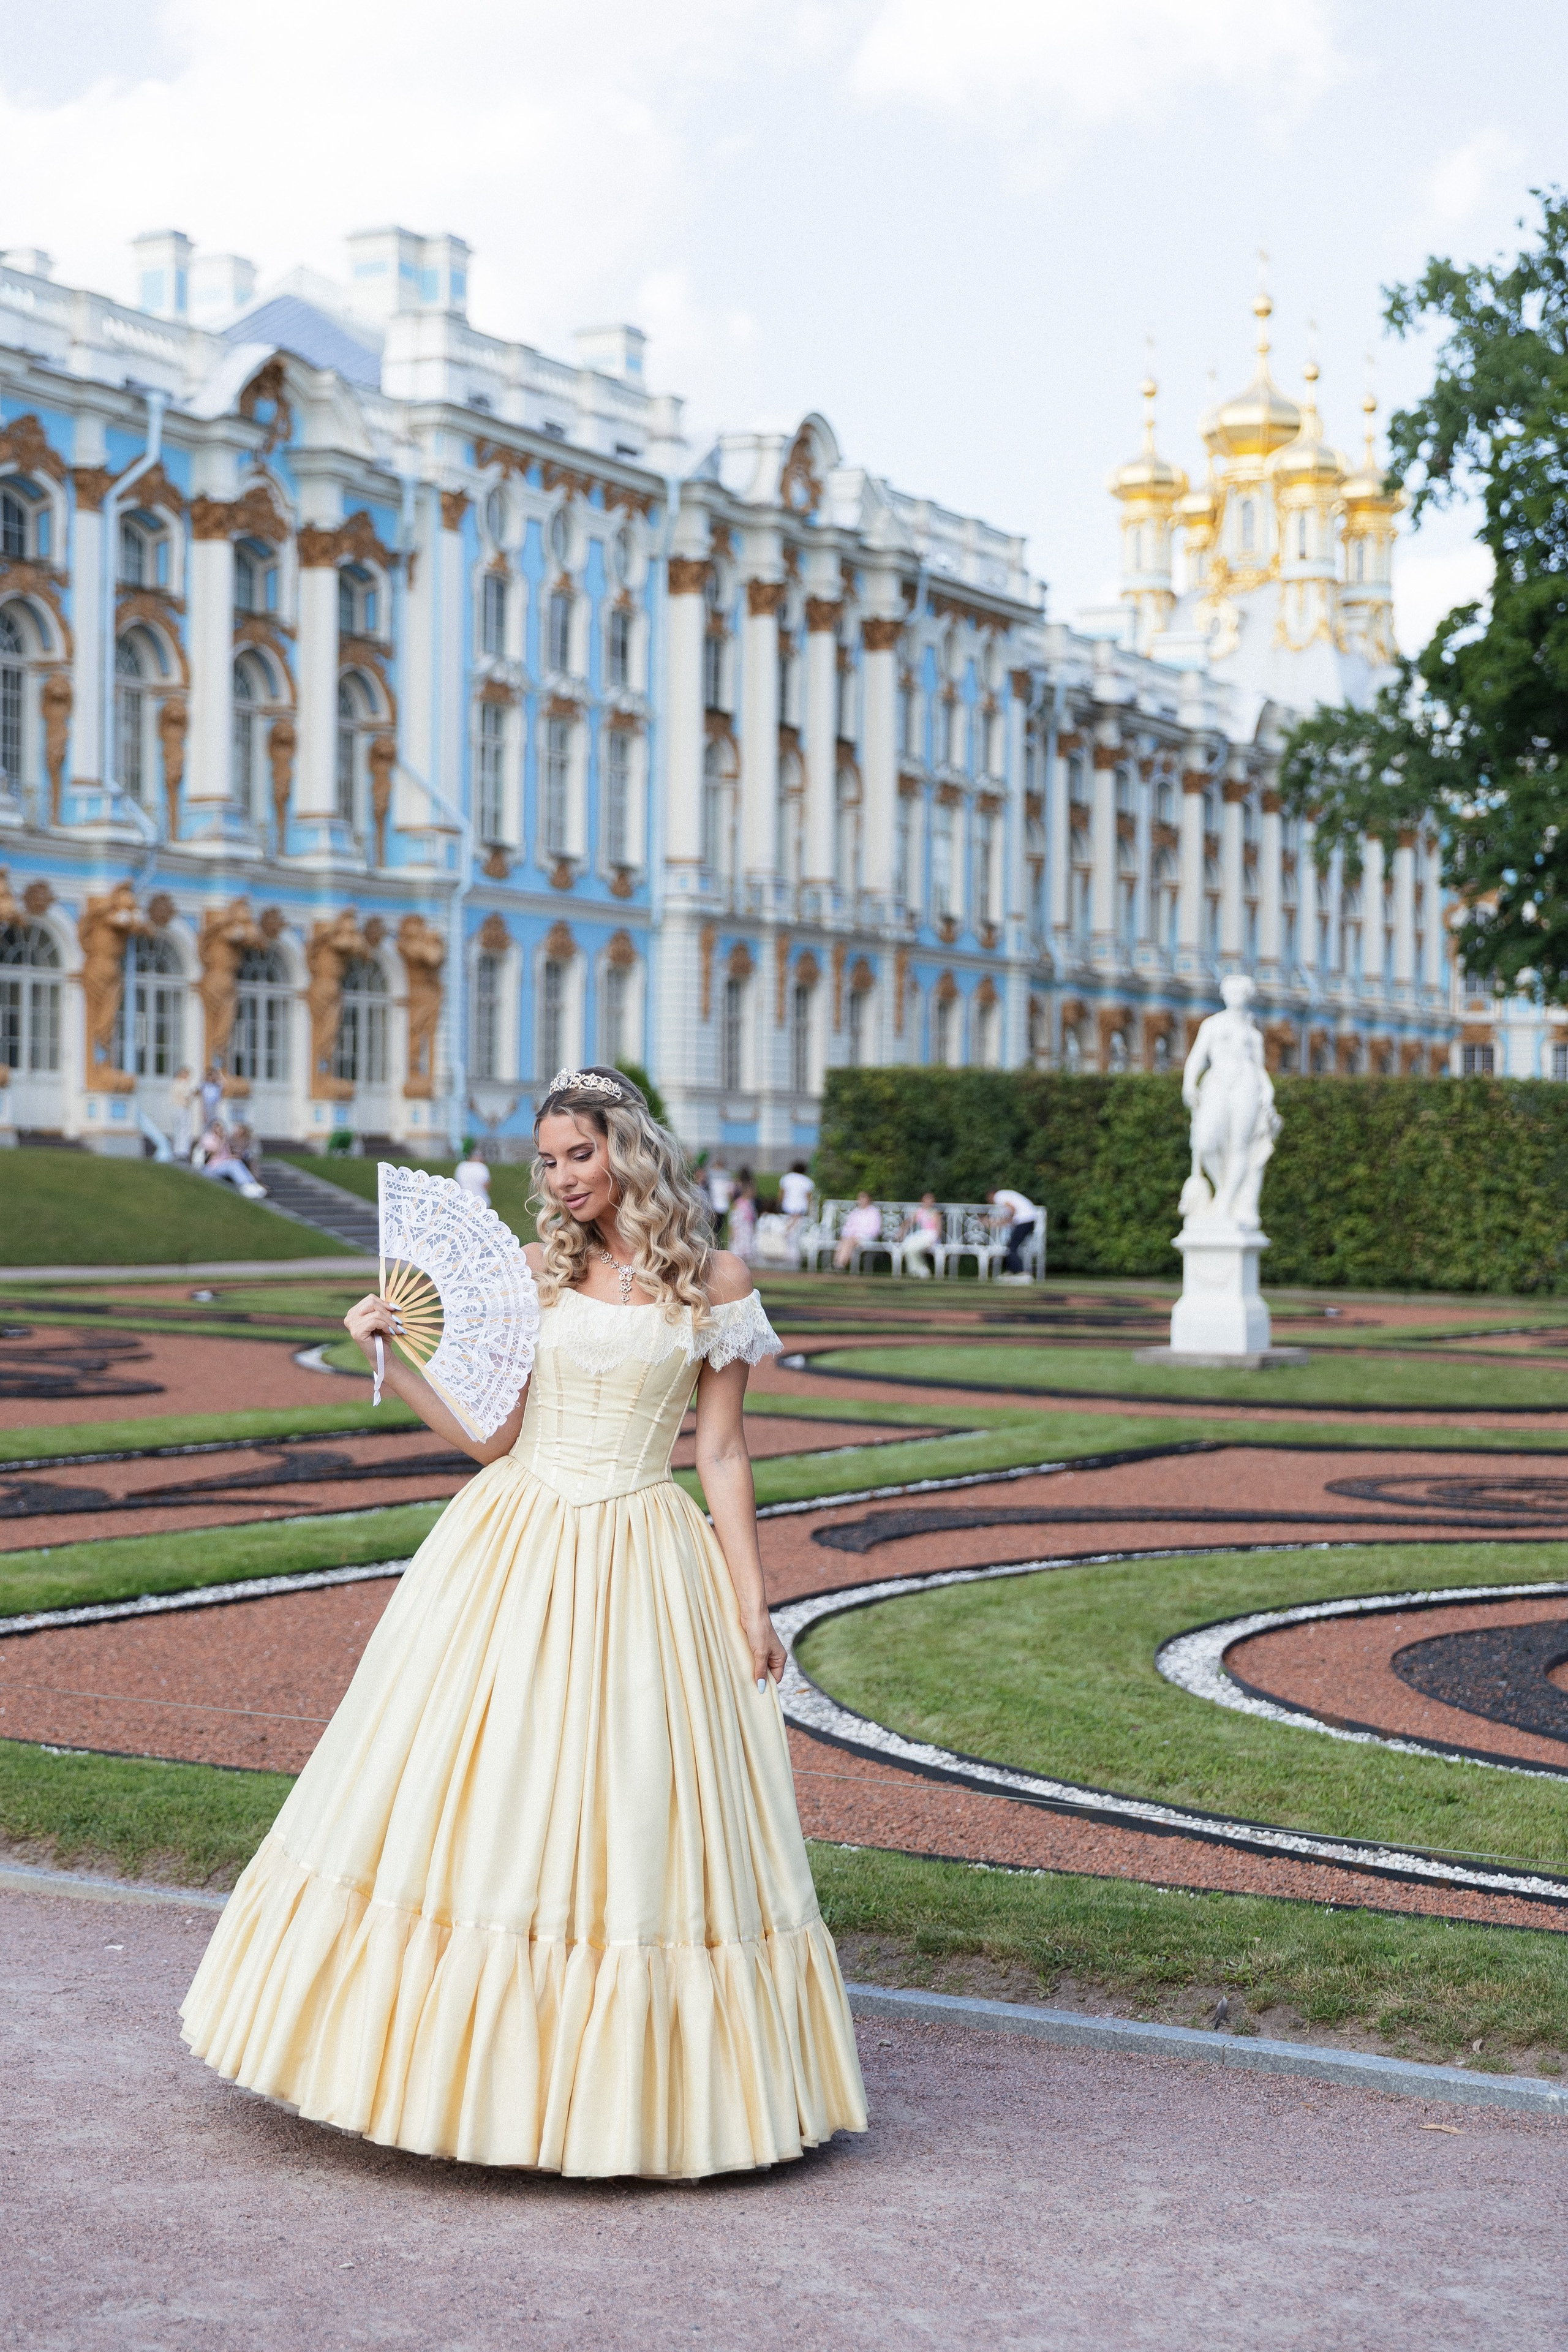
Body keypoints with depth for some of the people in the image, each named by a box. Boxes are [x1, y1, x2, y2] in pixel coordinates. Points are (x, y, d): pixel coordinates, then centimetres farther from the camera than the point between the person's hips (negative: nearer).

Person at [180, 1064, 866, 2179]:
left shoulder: (715, 1280, 0)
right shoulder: (533, 1271, 6)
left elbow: (723, 1453, 1)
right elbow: (488, 1434, 1)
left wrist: (754, 1606, -1)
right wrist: (394, 1354, -9)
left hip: (645, 1564, -2)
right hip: (517, 1545, 2)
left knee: (633, 1812, -1)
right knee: (483, 1795, 3)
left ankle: (627, 2078, 13)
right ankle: (472, 2047, 18)